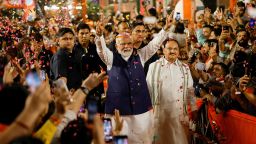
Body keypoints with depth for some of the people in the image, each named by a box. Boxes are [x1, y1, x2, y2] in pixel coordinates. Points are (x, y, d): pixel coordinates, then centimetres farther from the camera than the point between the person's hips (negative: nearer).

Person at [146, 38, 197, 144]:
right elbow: (148, 88, 5)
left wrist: (194, 109, 6)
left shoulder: (184, 68, 11)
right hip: (160, 111, -1)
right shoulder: (154, 66, 4)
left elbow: (190, 90, 11)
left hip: (179, 112, 2)